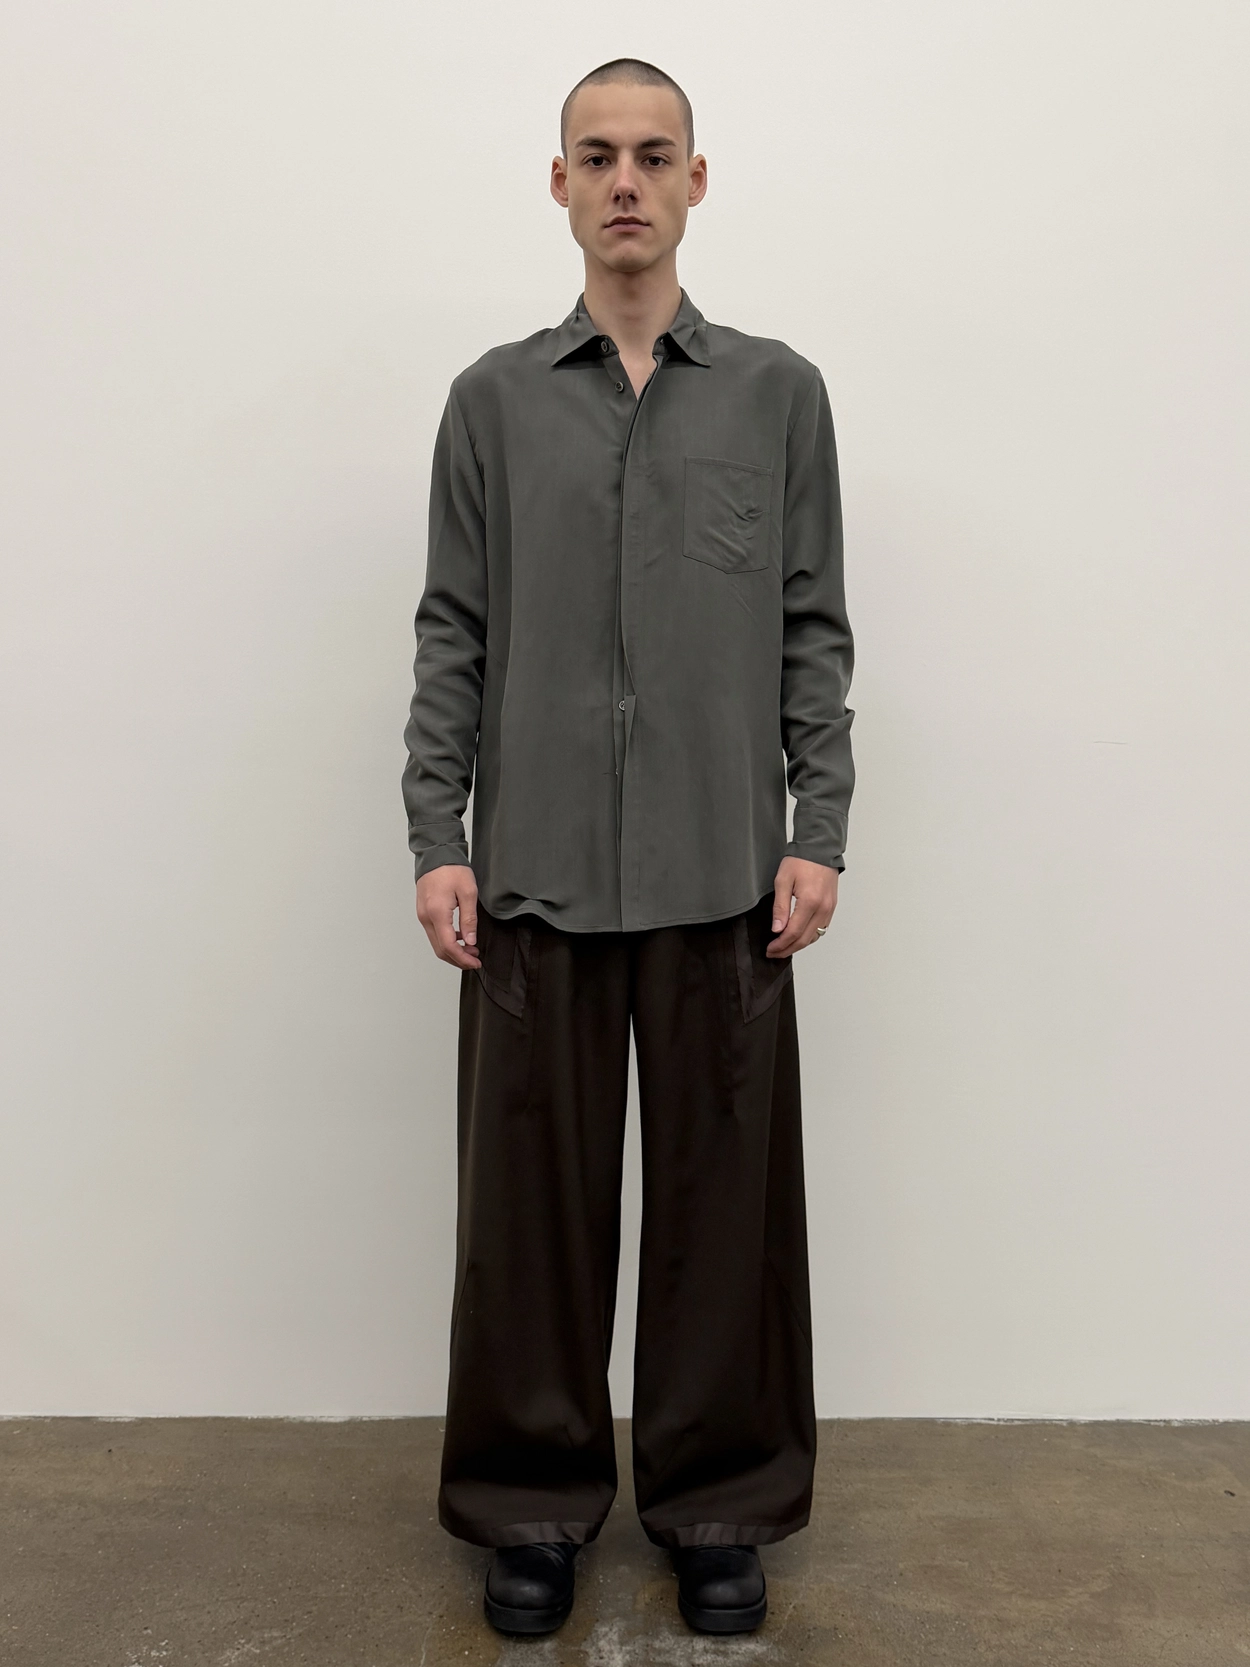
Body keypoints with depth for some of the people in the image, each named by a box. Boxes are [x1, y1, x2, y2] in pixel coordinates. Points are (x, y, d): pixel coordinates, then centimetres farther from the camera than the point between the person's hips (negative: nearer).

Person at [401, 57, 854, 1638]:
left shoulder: (779, 393, 7)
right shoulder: (492, 399, 8)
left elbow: (814, 631, 4)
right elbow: (451, 635, 4)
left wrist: (819, 832, -5)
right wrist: (436, 839, -4)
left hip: (721, 876, 0)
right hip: (535, 875, 1)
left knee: (723, 1192, 8)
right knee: (533, 1192, 8)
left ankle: (718, 1497, 26)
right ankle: (535, 1494, 26)